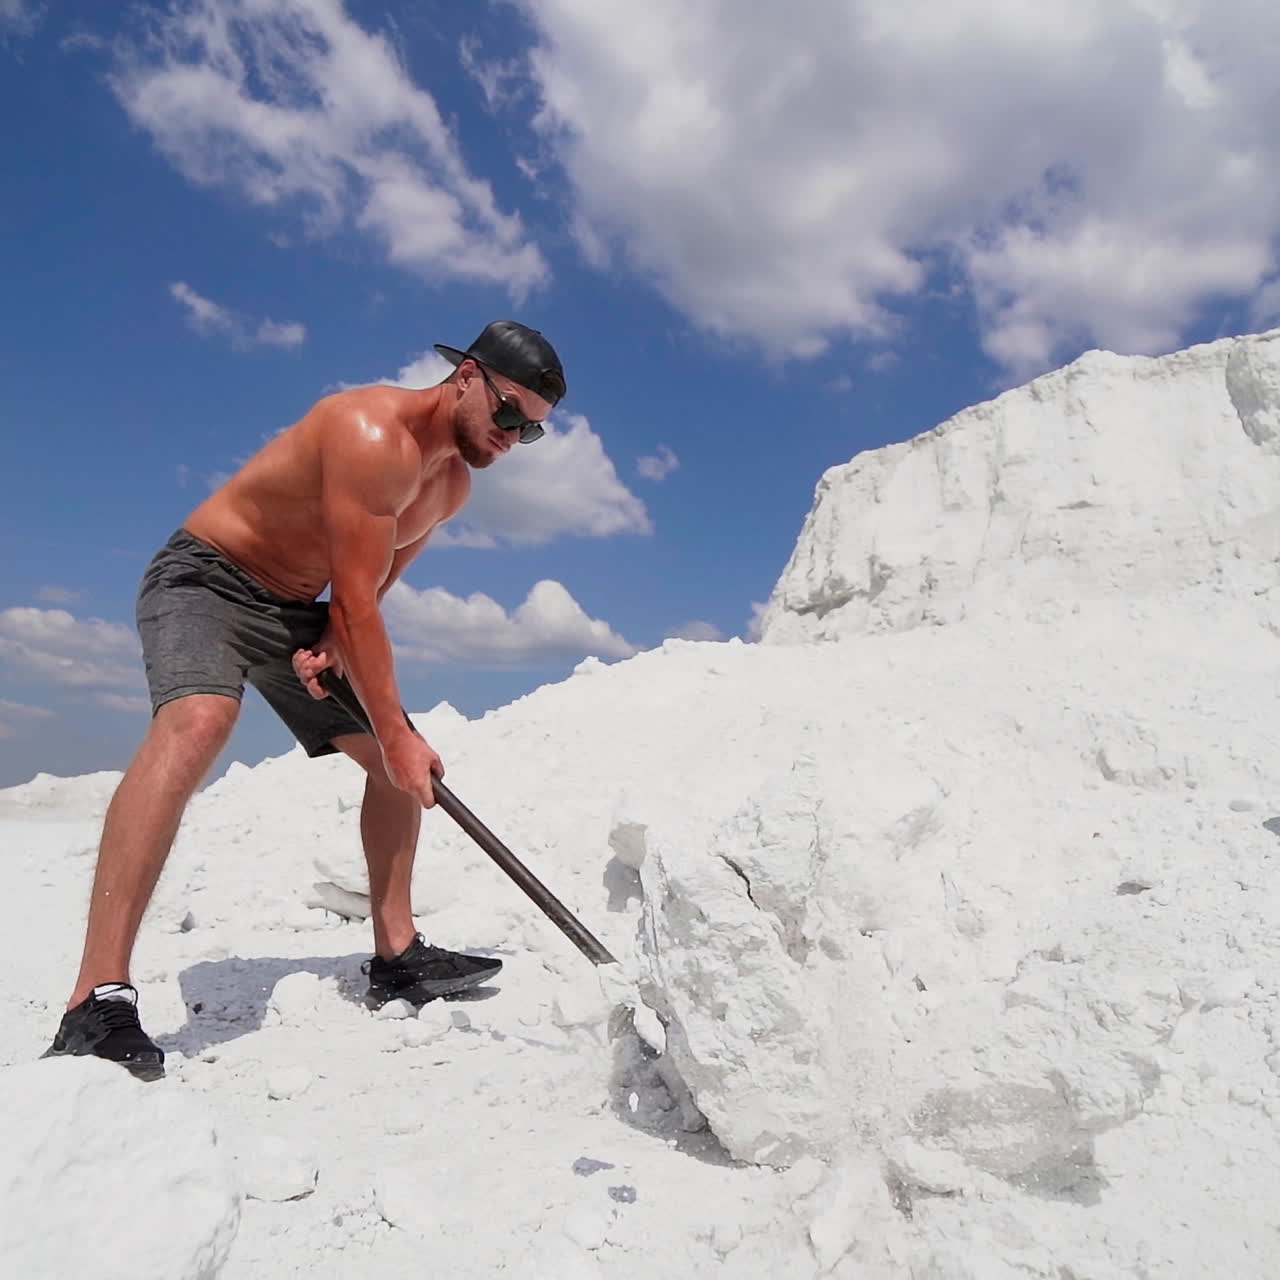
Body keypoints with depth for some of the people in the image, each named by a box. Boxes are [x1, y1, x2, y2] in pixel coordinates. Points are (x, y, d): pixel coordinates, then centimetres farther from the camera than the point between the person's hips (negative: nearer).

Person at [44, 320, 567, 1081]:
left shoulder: (453, 484, 3)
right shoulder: (371, 433, -25)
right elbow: (355, 596, -27)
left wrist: (334, 642, -11)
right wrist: (396, 732, -24)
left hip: (293, 609, 9)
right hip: (205, 579, -8)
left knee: (399, 759, 5)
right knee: (200, 719, -37)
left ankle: (397, 958, 15)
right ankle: (98, 1000, -37)